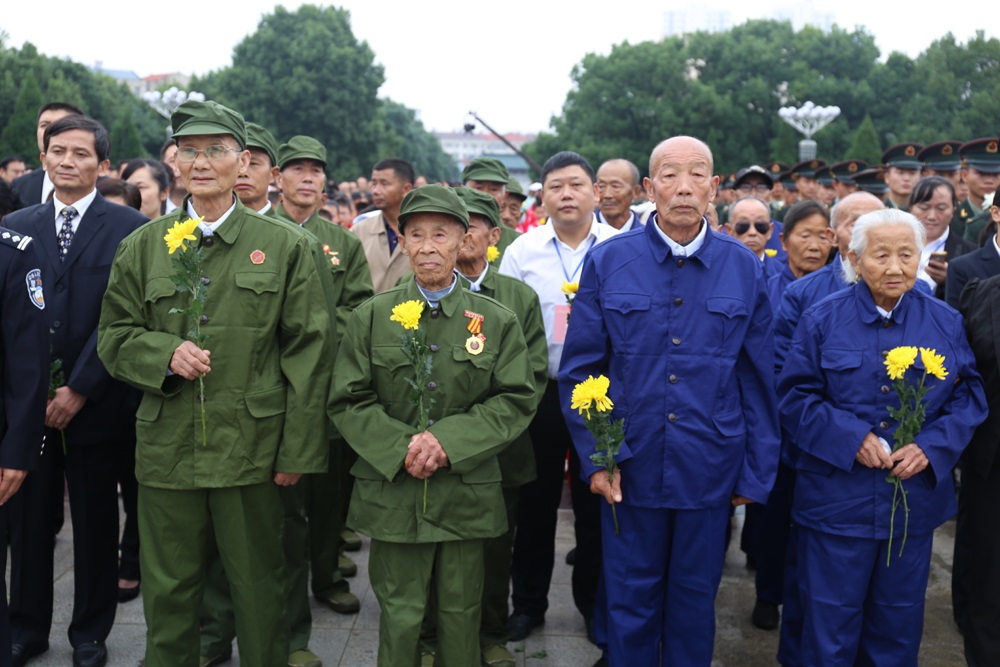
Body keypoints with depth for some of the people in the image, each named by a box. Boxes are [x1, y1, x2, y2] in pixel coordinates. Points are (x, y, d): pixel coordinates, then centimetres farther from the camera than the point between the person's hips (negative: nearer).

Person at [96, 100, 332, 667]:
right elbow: (114, 336, 11)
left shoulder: (286, 246, 0)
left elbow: (309, 353, -2)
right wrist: (164, 353, -12)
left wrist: (298, 450, -6)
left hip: (251, 447, -2)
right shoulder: (144, 246, 7)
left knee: (259, 588, 10)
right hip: (167, 448, 2)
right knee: (168, 590, 13)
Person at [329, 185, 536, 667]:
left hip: (468, 494, 0)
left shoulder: (497, 321, 1)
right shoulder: (372, 317, 2)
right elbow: (347, 401, 0)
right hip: (392, 493, 0)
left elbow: (516, 401, -3)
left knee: (461, 616, 12)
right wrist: (402, 448, -15)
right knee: (399, 616, 8)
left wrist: (449, 440, -16)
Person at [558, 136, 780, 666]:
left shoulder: (744, 268, -1)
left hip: (709, 471, 1)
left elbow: (758, 379, 2)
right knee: (631, 602, 14)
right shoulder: (608, 262, -4)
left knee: (695, 601, 16)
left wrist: (756, 473, 1)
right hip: (629, 466, -1)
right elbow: (578, 370, -2)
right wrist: (595, 456, -9)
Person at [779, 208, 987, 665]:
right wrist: (851, 438, -18)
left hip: (915, 501, 3)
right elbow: (794, 397, -5)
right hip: (836, 500, -2)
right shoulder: (822, 320, -4)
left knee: (898, 626, 16)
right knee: (830, 627, 8)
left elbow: (968, 397, 4)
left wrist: (931, 447, -13)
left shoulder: (945, 323, 3)